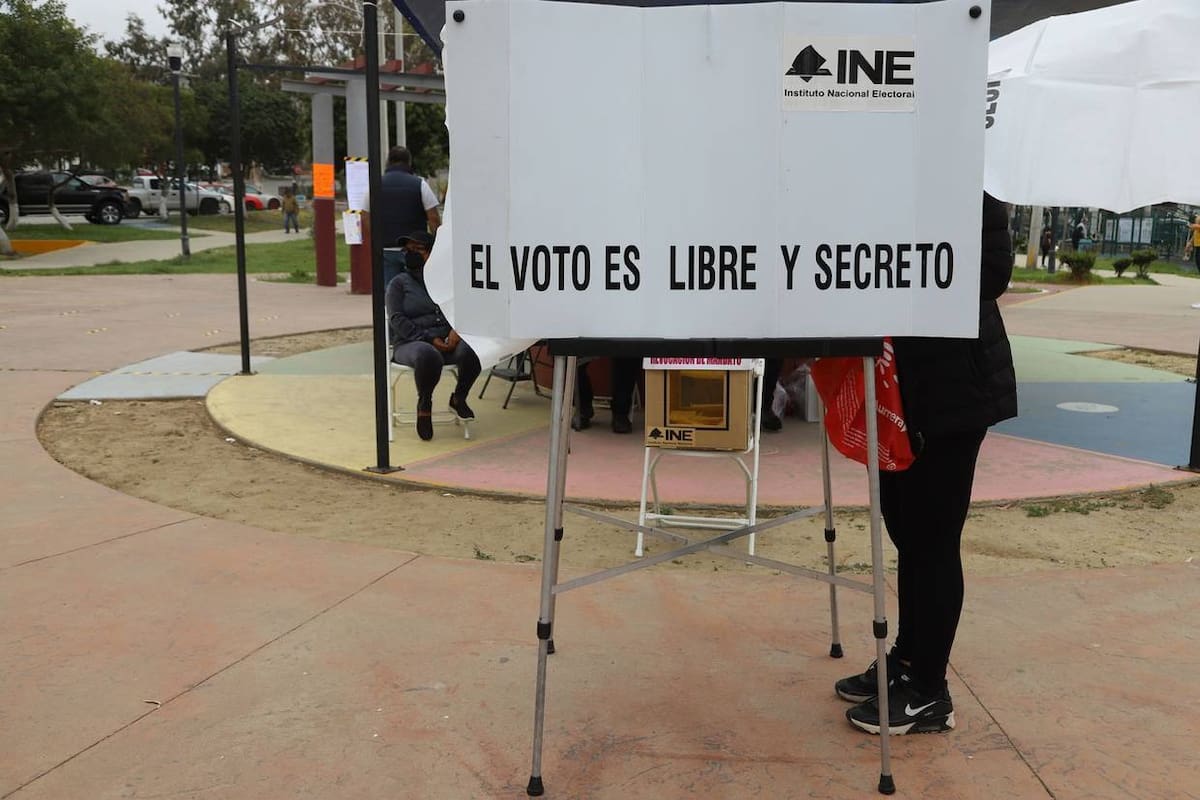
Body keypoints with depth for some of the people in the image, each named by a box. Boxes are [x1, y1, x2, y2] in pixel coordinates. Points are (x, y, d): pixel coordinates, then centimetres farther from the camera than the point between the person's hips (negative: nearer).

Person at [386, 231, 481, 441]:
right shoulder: (399, 283, 9)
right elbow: (397, 320, -3)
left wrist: (457, 330, -16)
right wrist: (429, 339, -16)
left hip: (447, 341, 3)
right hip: (410, 343, -2)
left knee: (470, 351, -32)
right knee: (428, 355, -40)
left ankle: (458, 398, -1)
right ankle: (424, 405, -10)